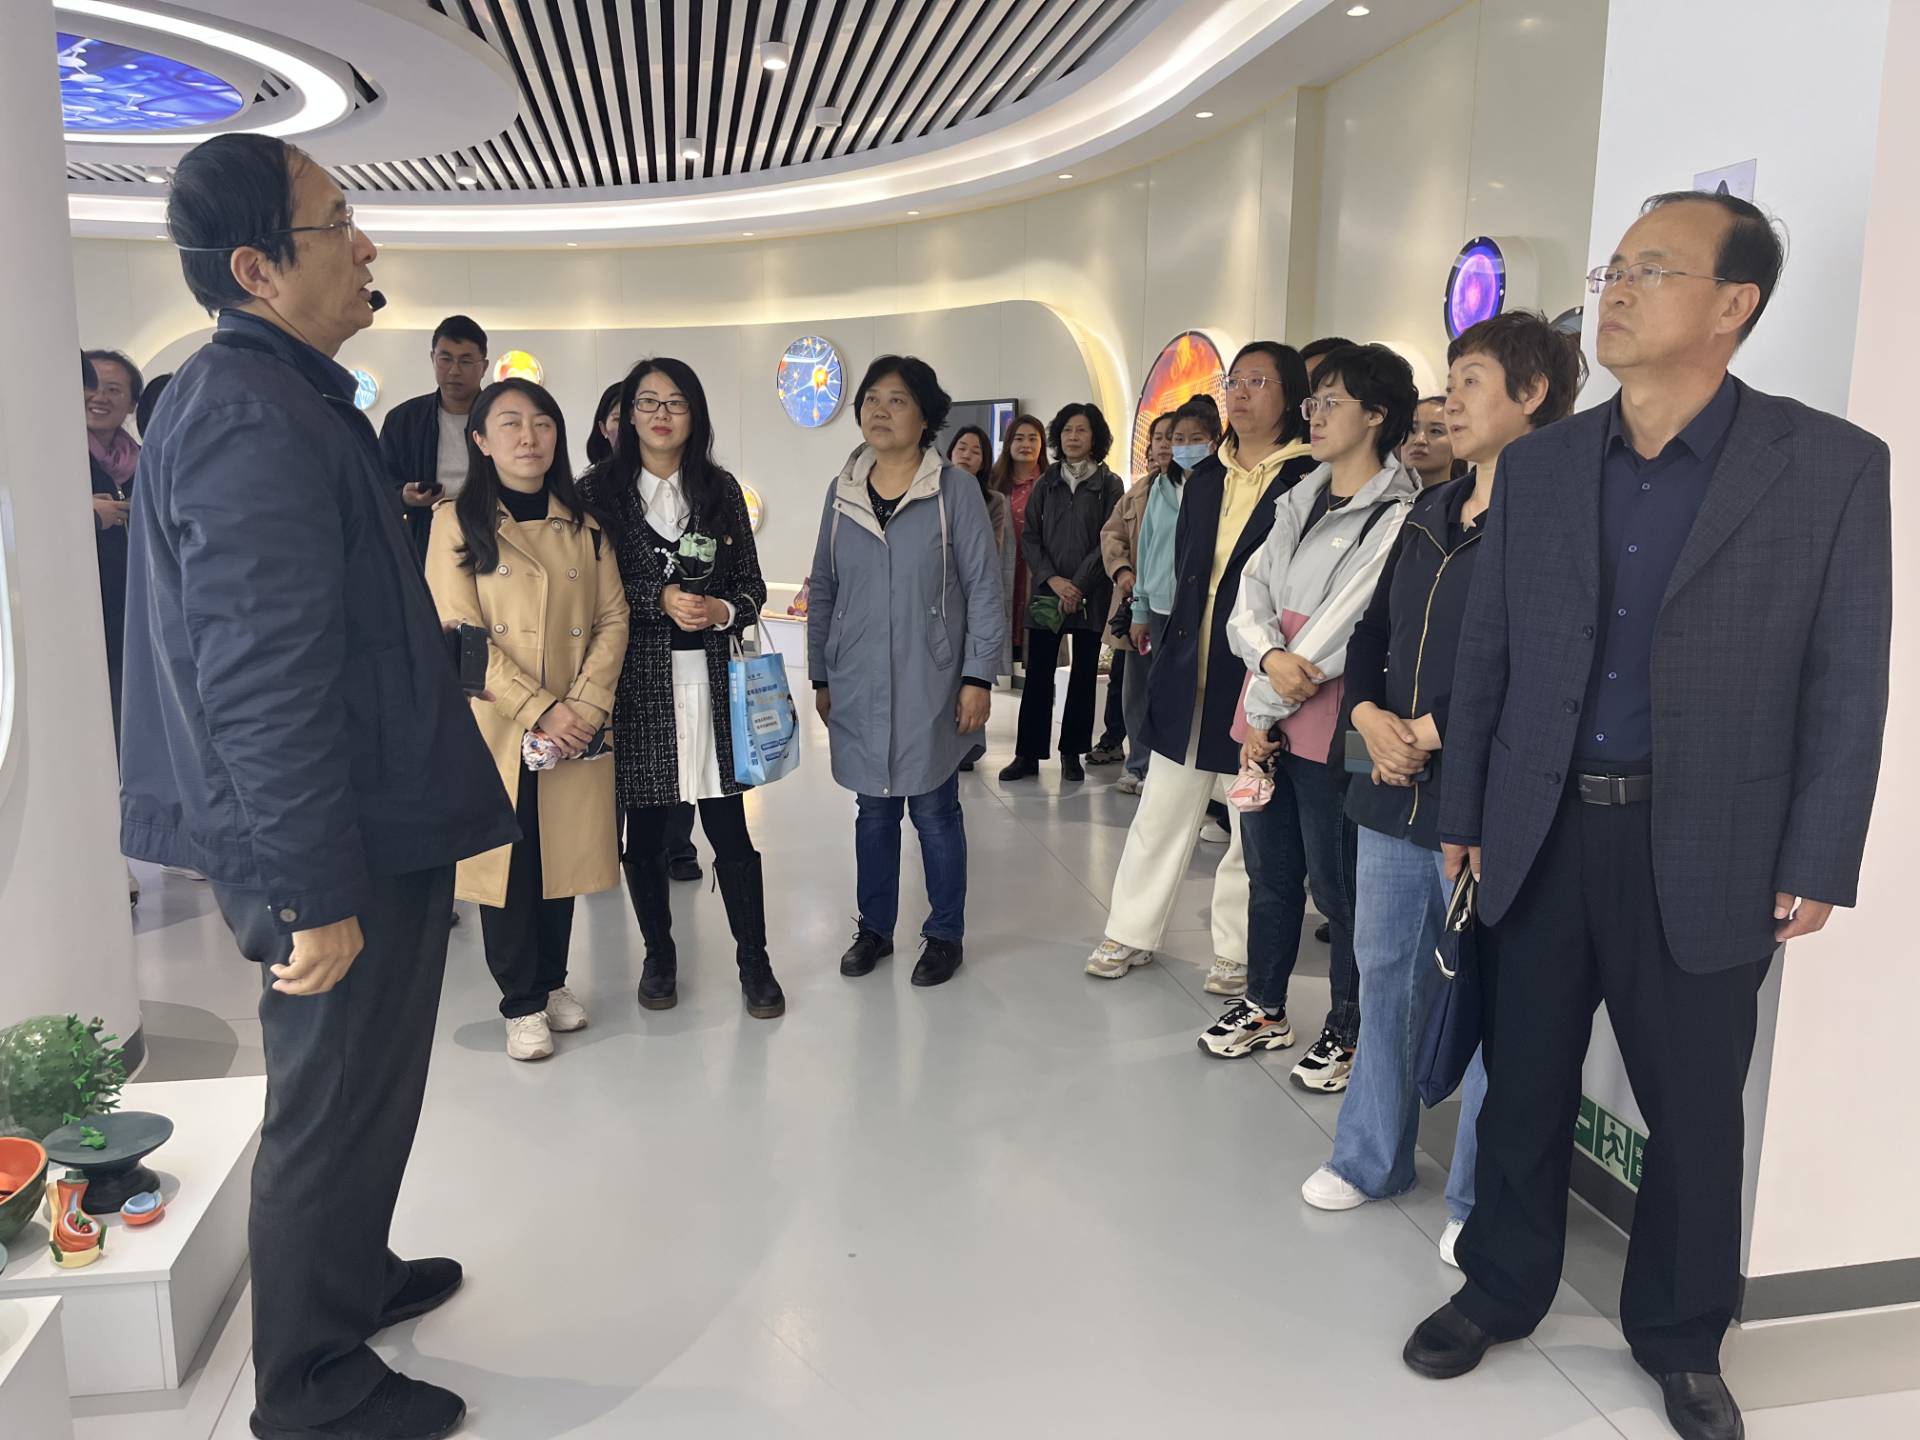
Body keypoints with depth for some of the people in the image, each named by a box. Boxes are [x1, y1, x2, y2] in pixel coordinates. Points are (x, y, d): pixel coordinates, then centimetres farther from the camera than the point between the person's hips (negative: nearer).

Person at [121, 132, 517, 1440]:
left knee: (350, 1096, 25)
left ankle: (352, 1276, 46)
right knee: (337, 1109, 7)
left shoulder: (271, 393, 13)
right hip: (338, 850, -10)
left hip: (363, 826, 10)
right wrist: (315, 892, -23)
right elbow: (264, 681, -26)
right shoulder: (255, 415, -21)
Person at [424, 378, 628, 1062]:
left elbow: (613, 619, 4)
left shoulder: (582, 524, 9)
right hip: (495, 728, -3)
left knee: (563, 855, 11)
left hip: (577, 730, 3)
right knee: (508, 863, 4)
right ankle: (522, 1003, 19)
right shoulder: (457, 522, -3)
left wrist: (586, 705, -10)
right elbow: (460, 634, -10)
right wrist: (539, 710, -17)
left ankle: (553, 980, 30)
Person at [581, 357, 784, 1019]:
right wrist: (661, 602, -14)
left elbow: (752, 585, 11)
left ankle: (753, 960, 15)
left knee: (730, 827, 0)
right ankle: (659, 956, 26)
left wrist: (723, 610, -10)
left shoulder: (721, 489, 9)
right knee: (643, 829, 7)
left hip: (711, 679, 1)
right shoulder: (599, 489, 3)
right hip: (637, 684, -1)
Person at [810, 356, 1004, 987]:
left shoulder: (955, 489, -6)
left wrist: (978, 677, -10)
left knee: (934, 812, 7)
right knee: (873, 811, 14)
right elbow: (822, 592, 11)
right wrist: (820, 677, 10)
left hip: (929, 687, -3)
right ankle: (874, 929, 29)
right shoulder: (841, 492, 6)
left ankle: (945, 936, 22)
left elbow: (985, 589, -6)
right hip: (857, 688, 4)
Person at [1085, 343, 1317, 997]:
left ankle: (1236, 951, 22)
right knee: (1161, 811, 12)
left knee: (1251, 823, 8)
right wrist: (1173, 655, 11)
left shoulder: (1308, 480, -7)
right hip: (1190, 671, 5)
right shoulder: (1204, 477, 12)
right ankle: (1131, 933, 25)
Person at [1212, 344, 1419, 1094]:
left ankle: (1349, 1033, 21)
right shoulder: (1300, 503, 13)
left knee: (1338, 884, 4)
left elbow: (1343, 625, -17)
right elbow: (1250, 597, 4)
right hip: (1267, 717, 7)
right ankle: (1264, 1009, 33)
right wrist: (1269, 657, -17)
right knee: (1269, 872, 17)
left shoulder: (1398, 517, -12)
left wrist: (1265, 708, -12)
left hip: (1330, 726, -7)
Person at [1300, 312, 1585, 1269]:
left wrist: (1432, 732, -14)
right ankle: (1372, 1157, 35)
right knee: (1386, 977, 17)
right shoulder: (1431, 513, 13)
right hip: (1396, 795, 7)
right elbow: (1370, 633, 17)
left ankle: (1480, 1202, 23)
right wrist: (1370, 715, -2)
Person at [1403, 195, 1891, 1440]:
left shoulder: (1832, 465, -5)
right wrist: (1464, 815, 6)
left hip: (1706, 852, -2)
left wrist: (1816, 864, -6)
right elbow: (1487, 655, 7)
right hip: (1541, 832, 3)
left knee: (1696, 1110, 13)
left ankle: (1681, 1337, 35)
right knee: (1524, 1084, 14)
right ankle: (1502, 1287, 35)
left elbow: (1847, 684, -4)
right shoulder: (1538, 465, 4)